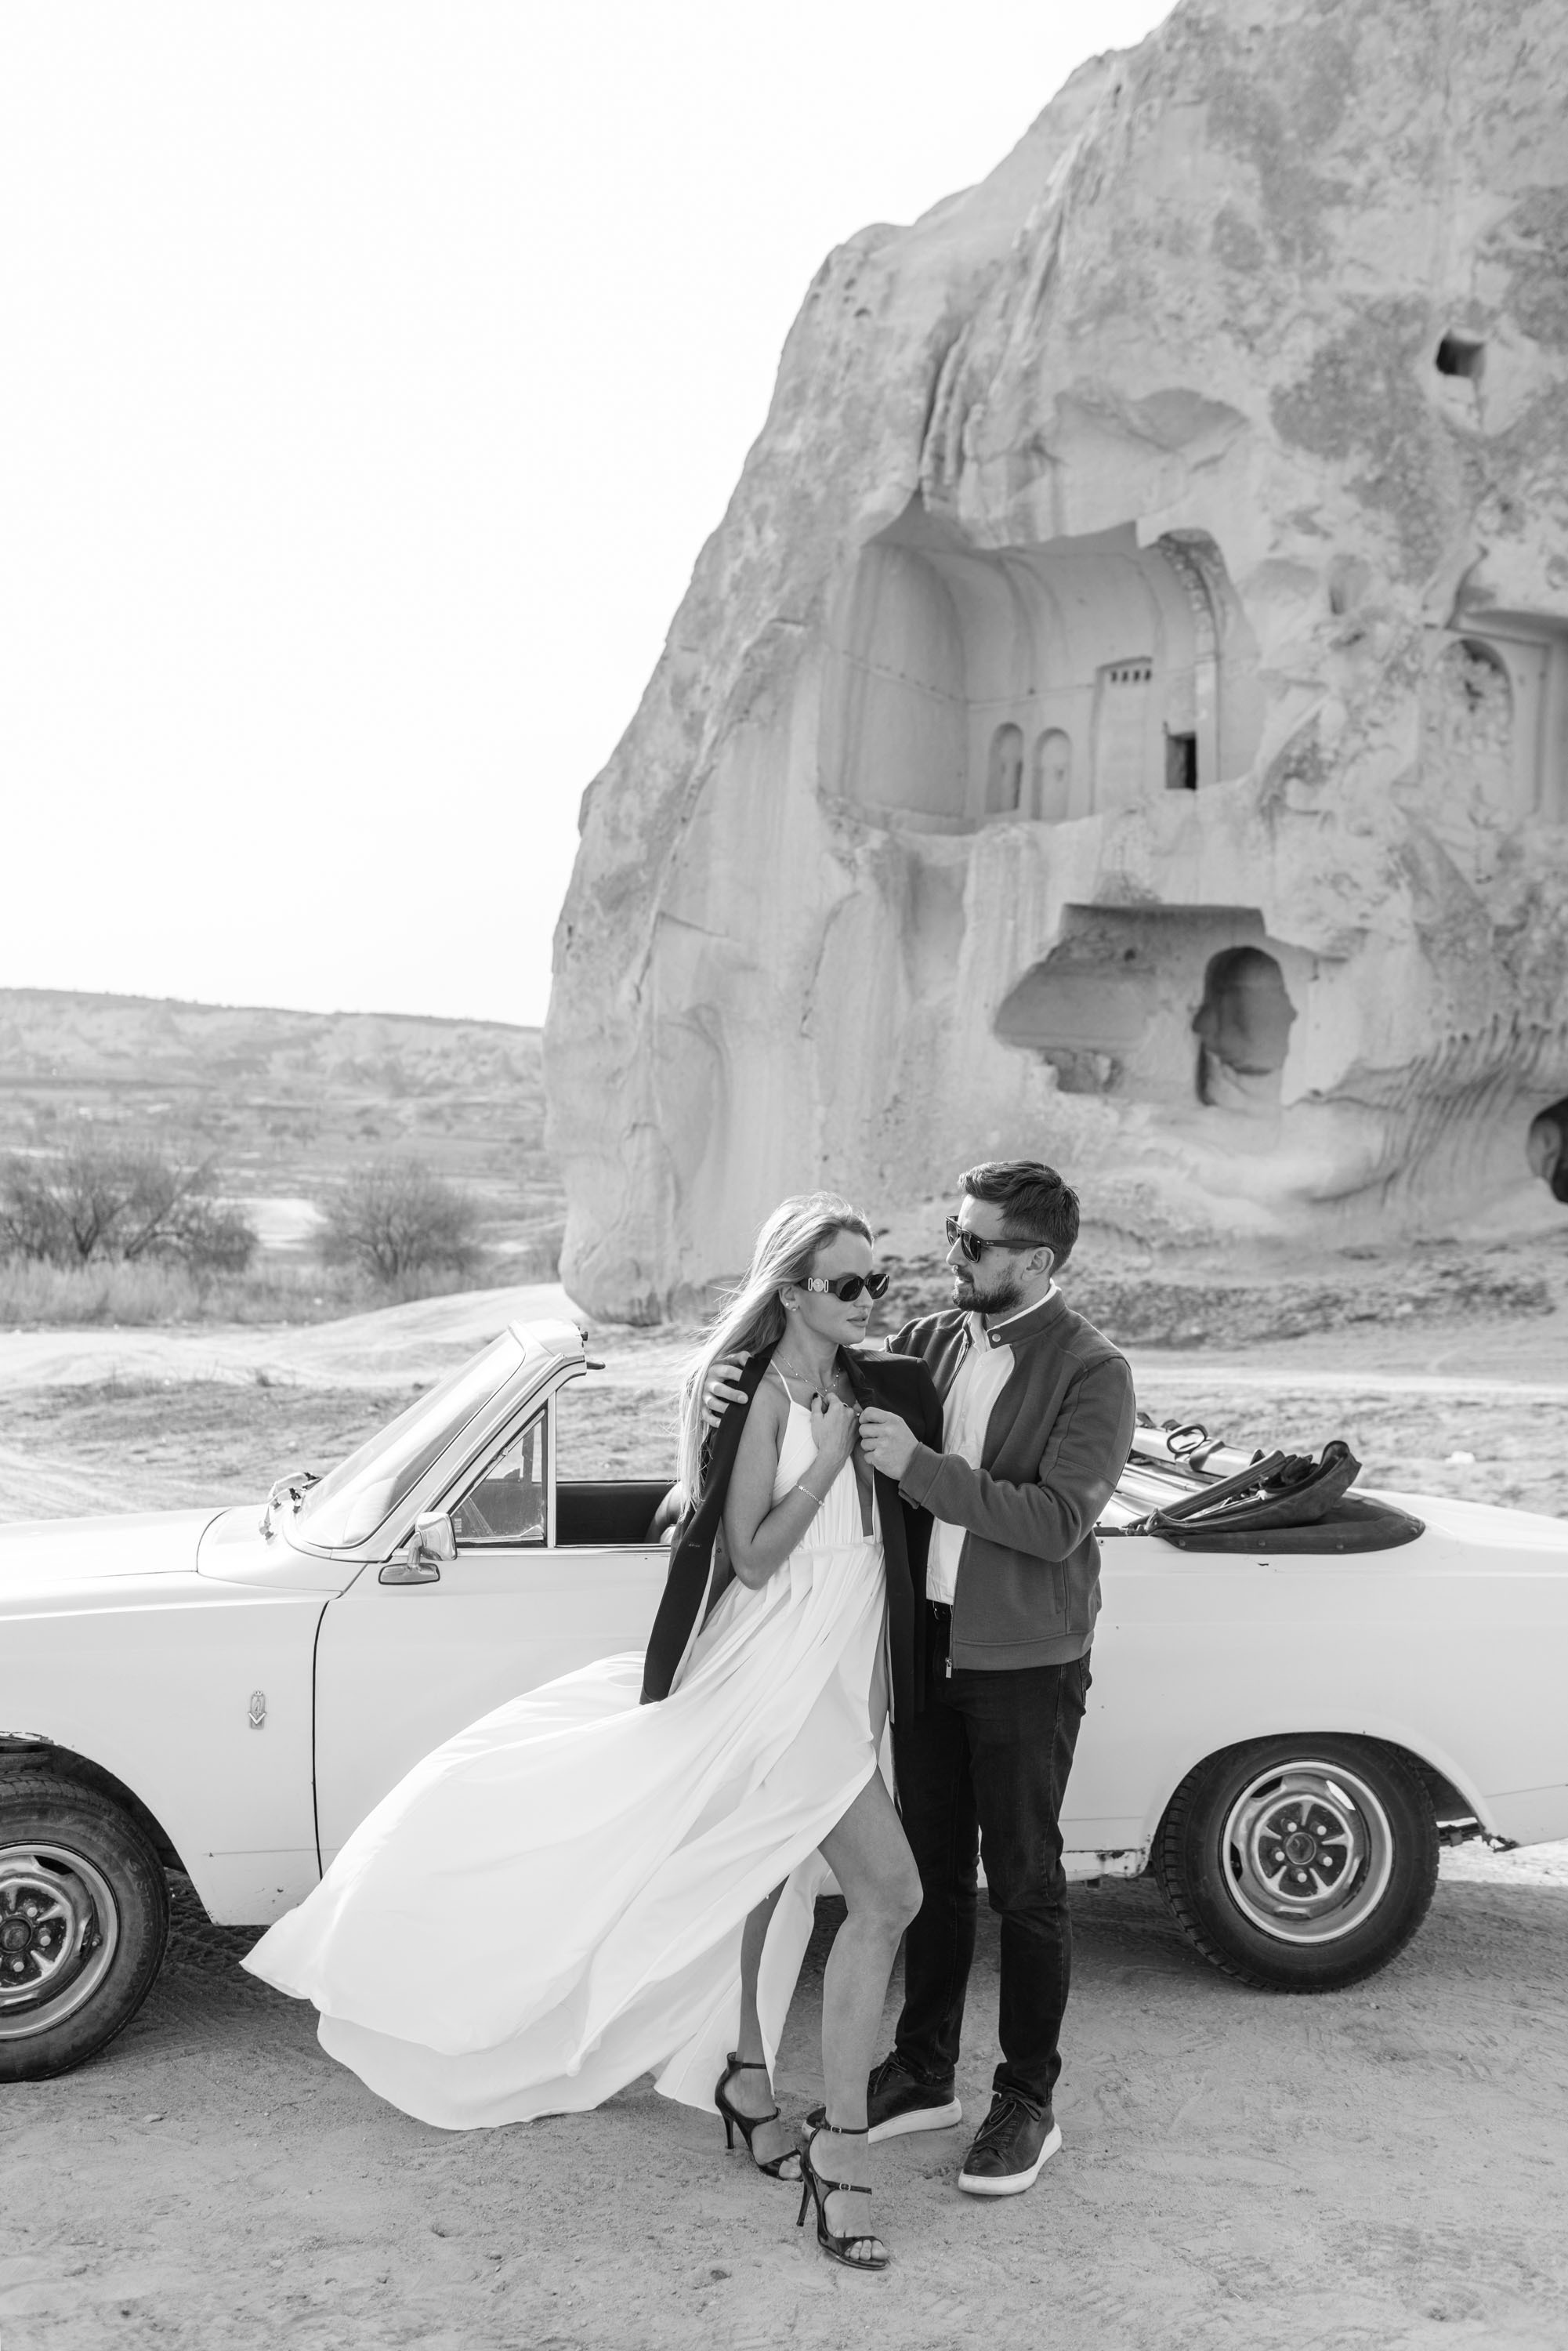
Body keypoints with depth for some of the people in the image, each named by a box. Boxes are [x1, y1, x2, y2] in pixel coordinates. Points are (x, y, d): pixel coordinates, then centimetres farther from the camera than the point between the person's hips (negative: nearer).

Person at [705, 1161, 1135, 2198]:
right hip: (925, 1643, 6)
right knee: (932, 1870, 16)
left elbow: (1059, 1521, -23)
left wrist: (920, 1466, -27)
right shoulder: (931, 1340, 3)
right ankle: (924, 2074, 32)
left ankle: (1027, 2105, 21)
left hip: (1024, 1663, -6)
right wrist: (735, 1384, -13)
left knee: (1024, 1884, 7)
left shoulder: (1093, 1373, -14)